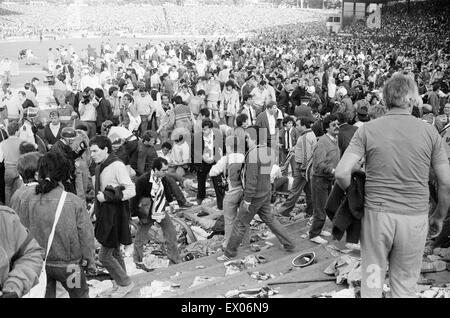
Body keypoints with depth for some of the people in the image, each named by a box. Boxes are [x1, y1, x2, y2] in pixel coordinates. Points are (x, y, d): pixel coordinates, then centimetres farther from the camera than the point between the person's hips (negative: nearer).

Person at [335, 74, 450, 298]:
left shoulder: (367, 130, -3)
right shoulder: (429, 132, 0)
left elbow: (341, 173, -11)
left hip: (376, 214, 0)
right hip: (414, 219, 1)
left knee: (372, 283, 14)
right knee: (405, 287, 14)